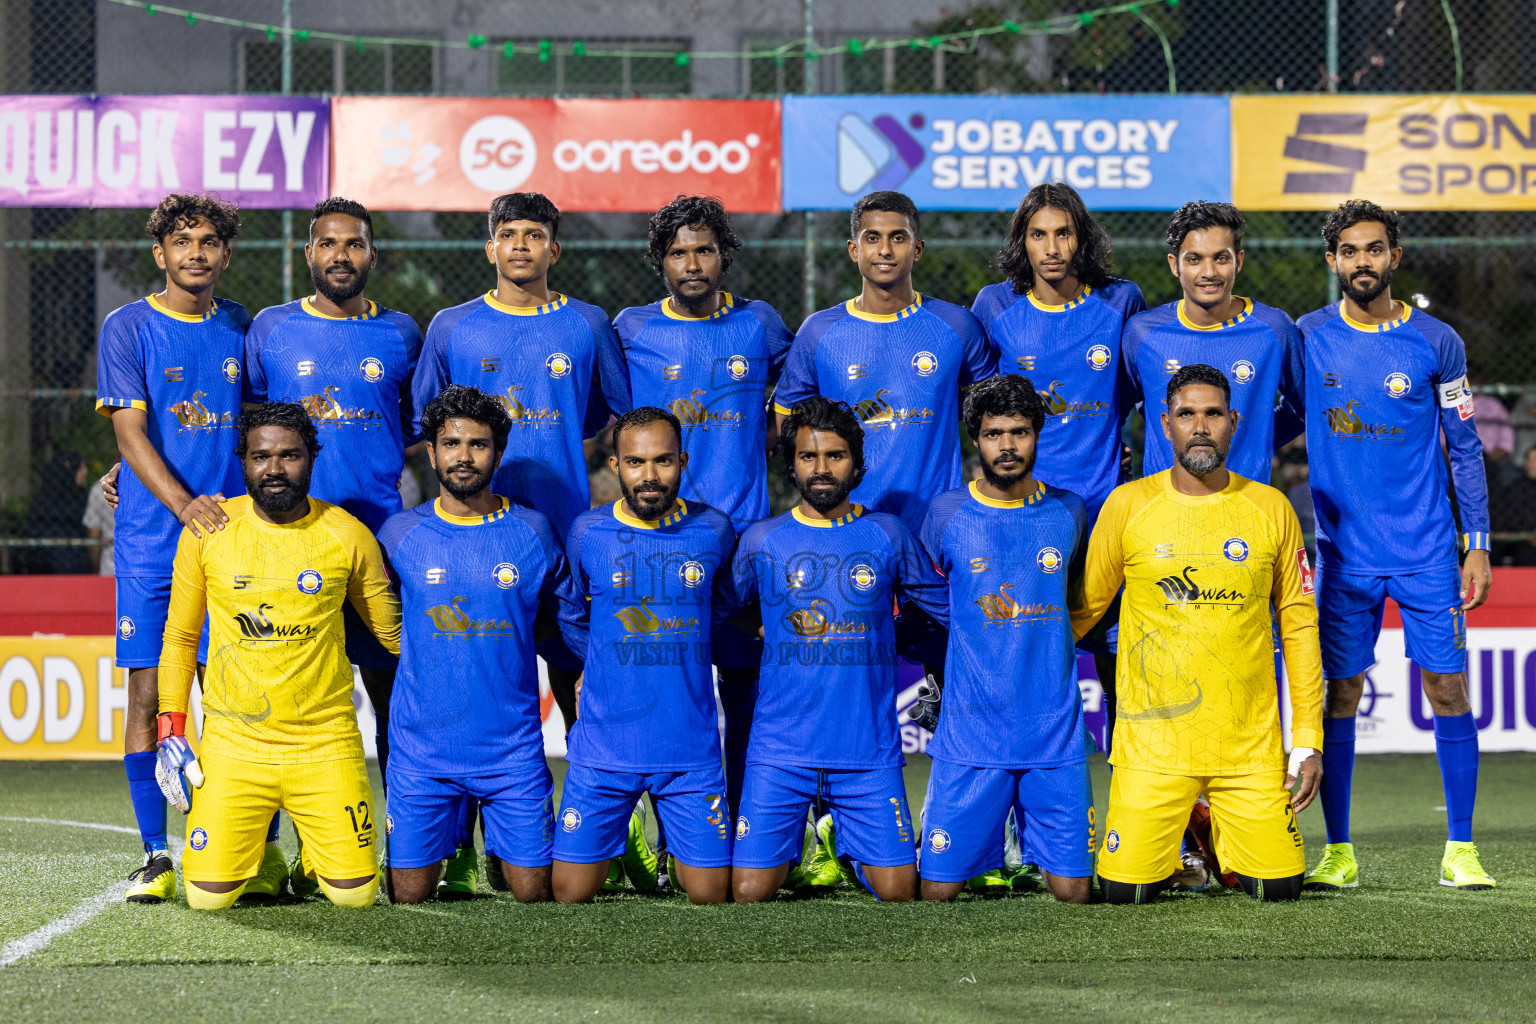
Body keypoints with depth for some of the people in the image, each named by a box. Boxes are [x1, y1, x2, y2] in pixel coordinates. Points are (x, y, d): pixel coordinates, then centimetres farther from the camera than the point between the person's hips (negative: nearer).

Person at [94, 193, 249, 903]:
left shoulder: (242, 328, 10)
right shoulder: (127, 328, 0)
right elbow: (131, 433, -7)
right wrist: (185, 503, -21)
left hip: (233, 533, 2)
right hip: (150, 542, -2)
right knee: (149, 694, -3)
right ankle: (156, 857, 3)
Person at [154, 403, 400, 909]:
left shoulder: (348, 536, -1)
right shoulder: (207, 530, -1)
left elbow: (393, 632, 12)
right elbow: (179, 637, 9)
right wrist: (170, 730, 3)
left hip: (326, 747, 0)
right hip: (233, 746, 0)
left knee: (355, 893, -8)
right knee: (209, 896, -10)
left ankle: (312, 857, 27)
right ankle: (252, 851, 25)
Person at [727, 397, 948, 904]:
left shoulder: (888, 535, 5)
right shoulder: (761, 541, 4)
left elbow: (945, 606, 16)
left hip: (870, 750, 0)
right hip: (779, 750, 0)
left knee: (898, 892, -5)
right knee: (750, 894, -7)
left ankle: (852, 846, 26)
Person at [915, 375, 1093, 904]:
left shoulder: (1068, 511, 6)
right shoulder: (946, 513, 0)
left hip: (1055, 730, 1)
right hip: (969, 734, -1)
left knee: (1072, 892, -1)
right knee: (938, 889, -4)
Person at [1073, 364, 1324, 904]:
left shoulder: (1270, 509, 3)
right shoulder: (1127, 505, -1)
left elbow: (1299, 624, 7)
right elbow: (1085, 609, 11)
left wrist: (1308, 741, 3)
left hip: (1251, 743, 1)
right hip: (1152, 741, -1)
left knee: (1280, 887, -5)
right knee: (1125, 891, -9)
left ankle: (1214, 838, 27)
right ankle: (1167, 845, 25)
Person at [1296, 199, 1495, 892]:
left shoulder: (1436, 342, 1)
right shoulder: (1306, 338, 3)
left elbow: (1464, 447, 5)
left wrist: (1477, 545, 1)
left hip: (1427, 549, -1)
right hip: (1344, 550, 1)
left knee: (1448, 688, -3)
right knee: (1340, 692, 0)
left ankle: (1460, 850, 4)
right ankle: (1338, 853, 7)